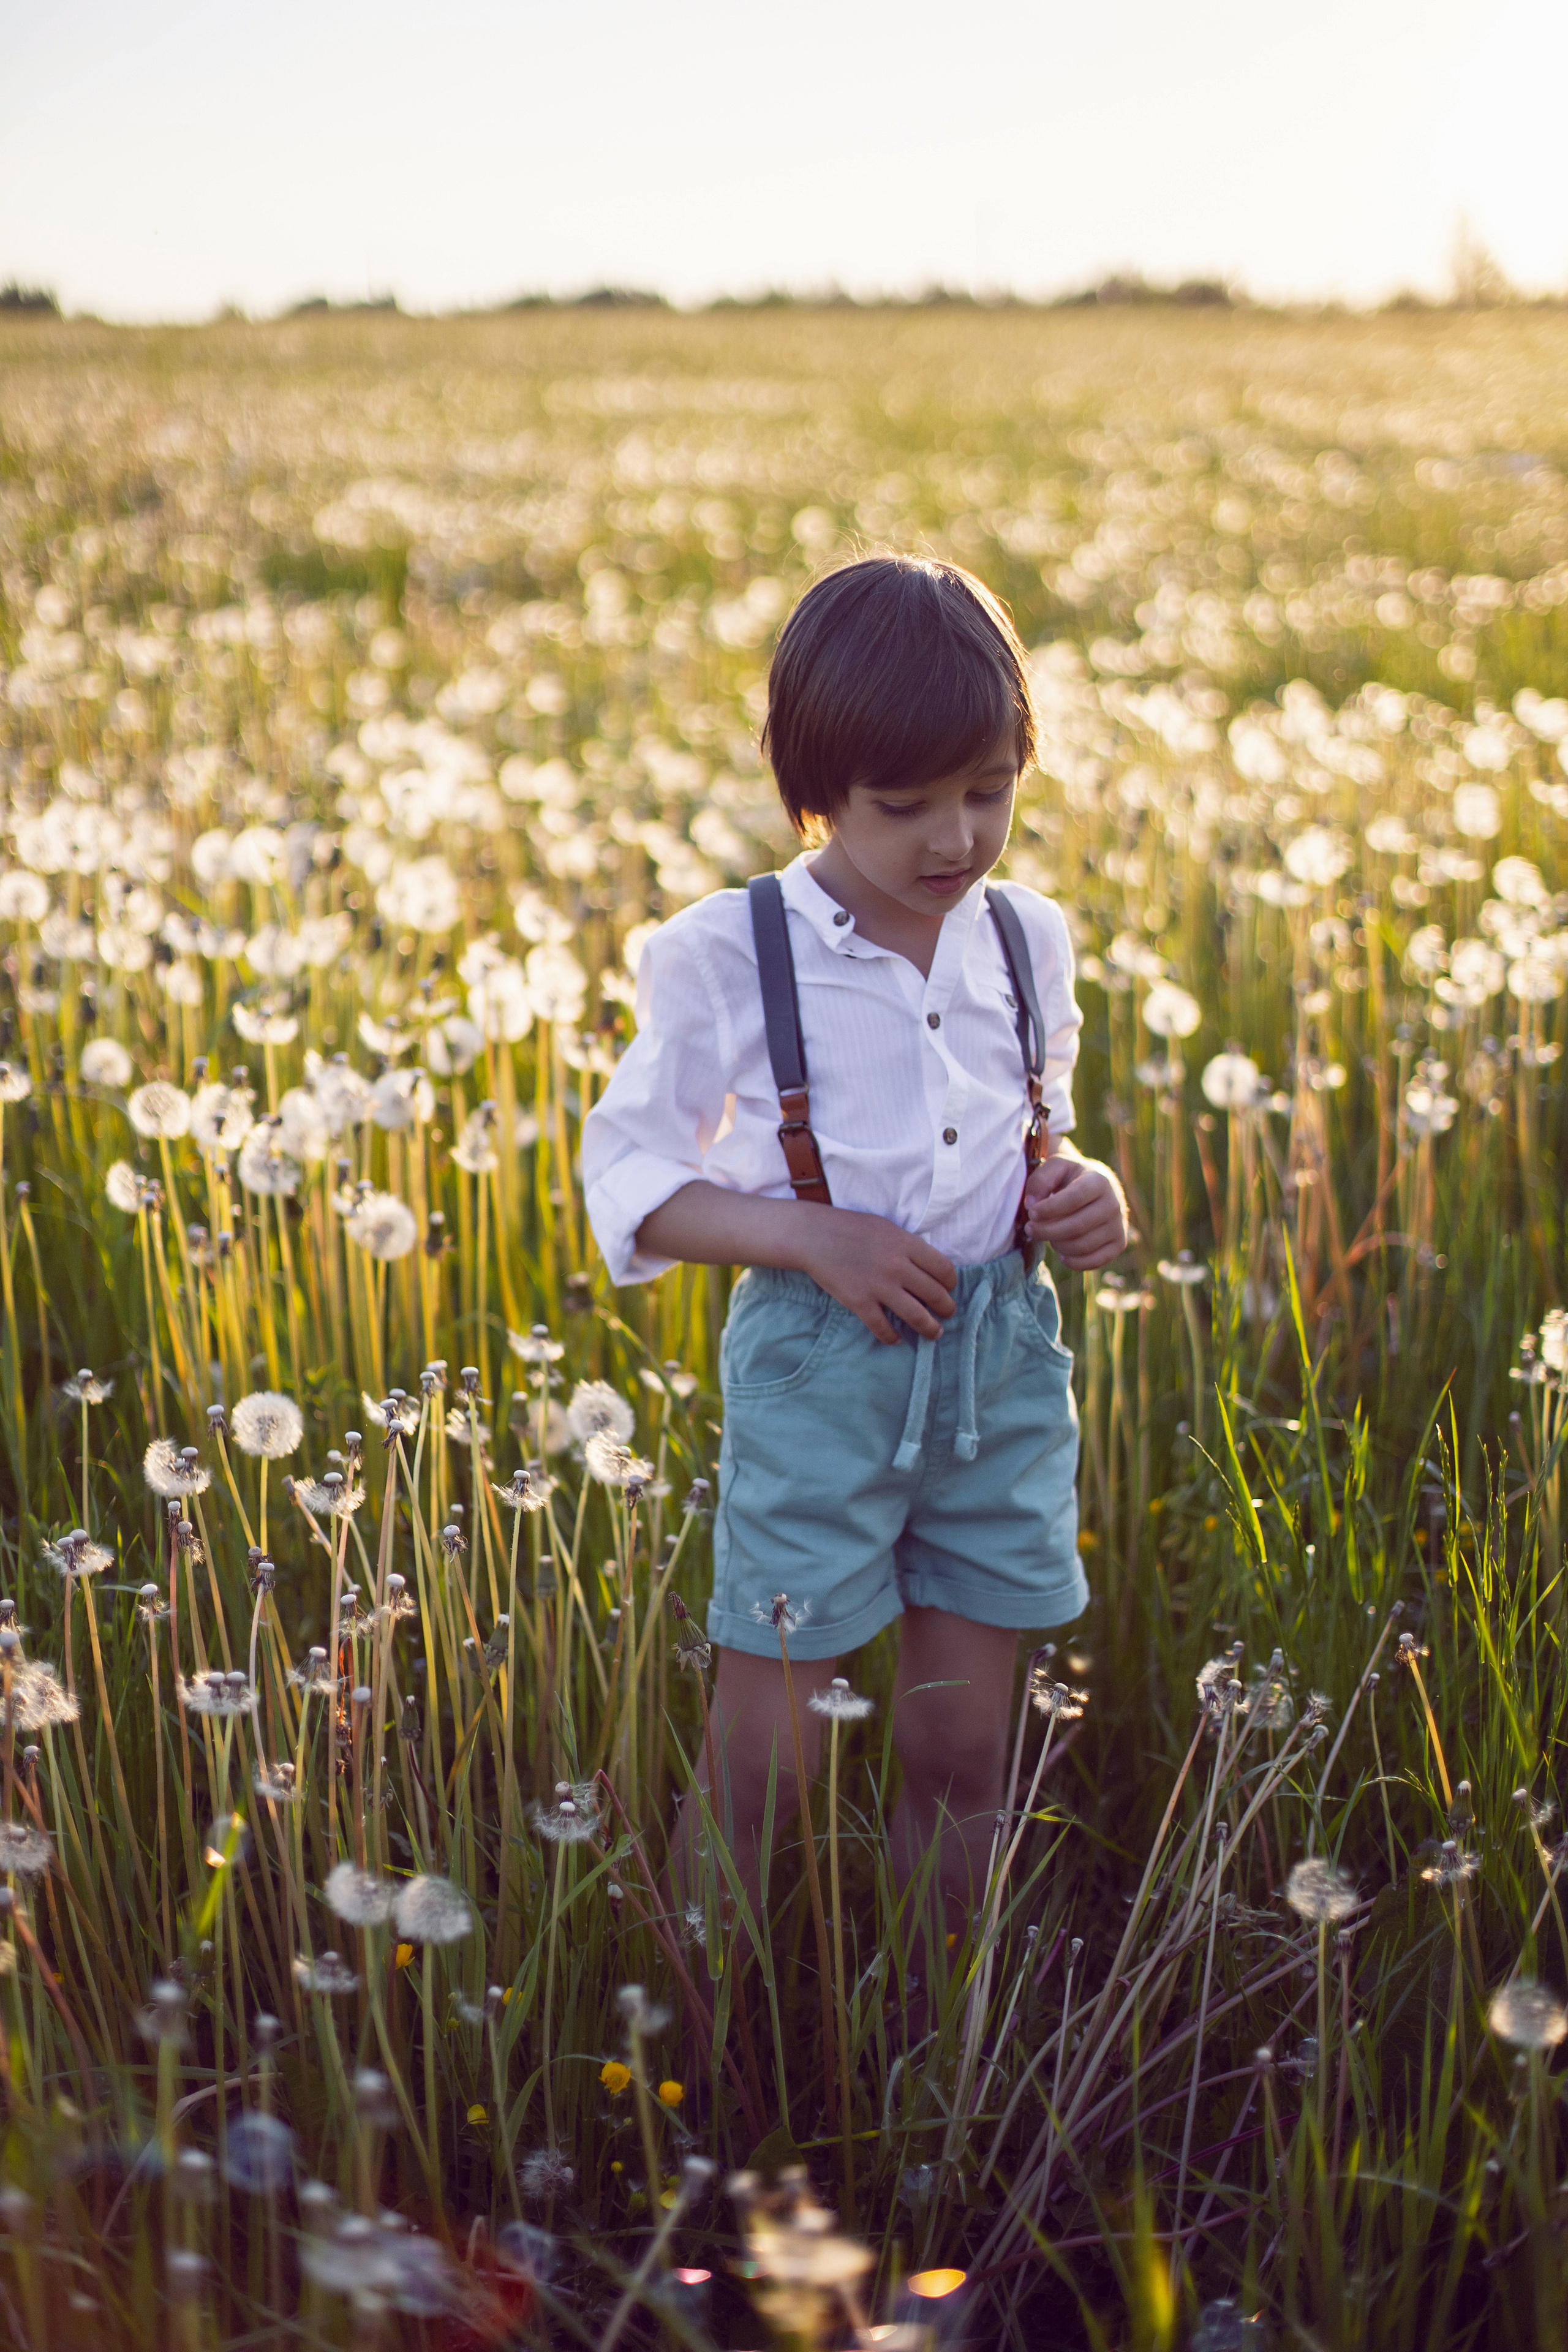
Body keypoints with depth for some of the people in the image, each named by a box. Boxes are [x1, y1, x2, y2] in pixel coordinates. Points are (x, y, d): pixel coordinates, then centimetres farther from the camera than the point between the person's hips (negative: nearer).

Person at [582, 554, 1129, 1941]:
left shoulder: (1028, 940, 2)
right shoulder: (728, 957, -11)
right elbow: (630, 1178, -5)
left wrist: (1080, 1196, -5)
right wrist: (812, 1235, -19)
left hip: (1004, 1367, 4)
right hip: (818, 1371, -3)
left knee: (964, 1759, 12)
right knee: (762, 1772, 4)